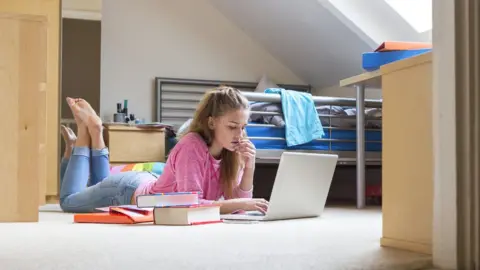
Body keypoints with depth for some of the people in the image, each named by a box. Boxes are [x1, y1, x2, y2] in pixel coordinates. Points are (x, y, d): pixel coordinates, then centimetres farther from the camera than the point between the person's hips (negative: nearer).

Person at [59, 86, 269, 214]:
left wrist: (249, 169, -31)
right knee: (68, 200, 21)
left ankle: (94, 133, 37)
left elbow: (237, 199, -15)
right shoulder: (191, 146, -38)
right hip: (129, 191, -7)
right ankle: (85, 131, 26)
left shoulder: (229, 150, -16)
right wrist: (239, 204, -51)